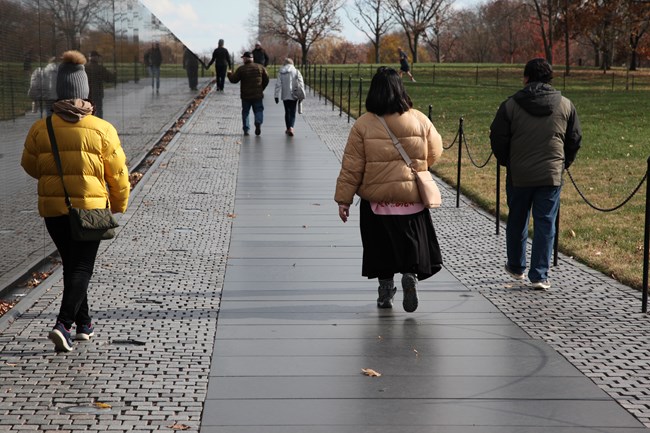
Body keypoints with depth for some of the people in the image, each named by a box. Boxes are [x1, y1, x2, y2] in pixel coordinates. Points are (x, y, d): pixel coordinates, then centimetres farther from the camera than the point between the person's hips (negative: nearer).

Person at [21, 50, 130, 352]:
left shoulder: (40, 128, -5)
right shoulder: (101, 129, -10)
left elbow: (30, 166, 8)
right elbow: (118, 174, -4)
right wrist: (119, 206, 11)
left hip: (53, 209, 3)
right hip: (90, 208, -3)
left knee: (71, 264, 18)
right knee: (82, 267, 3)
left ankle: (83, 323, 28)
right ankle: (63, 324, -14)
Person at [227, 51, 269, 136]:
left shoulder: (241, 69, -6)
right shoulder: (260, 67, 3)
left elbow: (233, 80, -2)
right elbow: (266, 80, 5)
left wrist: (229, 74, 18)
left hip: (246, 95, -1)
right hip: (258, 95, 1)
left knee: (245, 112, 11)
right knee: (258, 110, 8)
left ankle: (246, 129, 6)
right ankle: (258, 123, -20)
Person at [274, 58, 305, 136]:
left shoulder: (281, 72, 2)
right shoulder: (296, 72, -1)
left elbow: (278, 85, -2)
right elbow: (300, 84, -5)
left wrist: (277, 96, -2)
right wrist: (301, 95, -2)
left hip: (285, 95, 2)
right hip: (294, 95, -1)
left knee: (287, 112, 17)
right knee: (292, 112, 1)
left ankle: (288, 128, 24)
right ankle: (291, 127, -21)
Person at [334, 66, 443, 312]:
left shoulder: (363, 124, -8)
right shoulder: (419, 120, -4)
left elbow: (351, 167, -7)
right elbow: (435, 152, 8)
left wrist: (343, 199, -1)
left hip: (376, 200, 0)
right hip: (411, 197, 1)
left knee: (381, 247, 14)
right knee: (412, 244, 11)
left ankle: (385, 290, 19)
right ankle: (411, 275, -12)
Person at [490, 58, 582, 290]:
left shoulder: (510, 105, -5)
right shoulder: (565, 105, 2)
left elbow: (497, 139, -2)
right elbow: (575, 140, 8)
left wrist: (507, 163, 15)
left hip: (518, 175, 0)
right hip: (551, 175, 0)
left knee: (517, 222, 16)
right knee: (545, 223, 4)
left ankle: (516, 267, 31)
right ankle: (539, 275, 2)